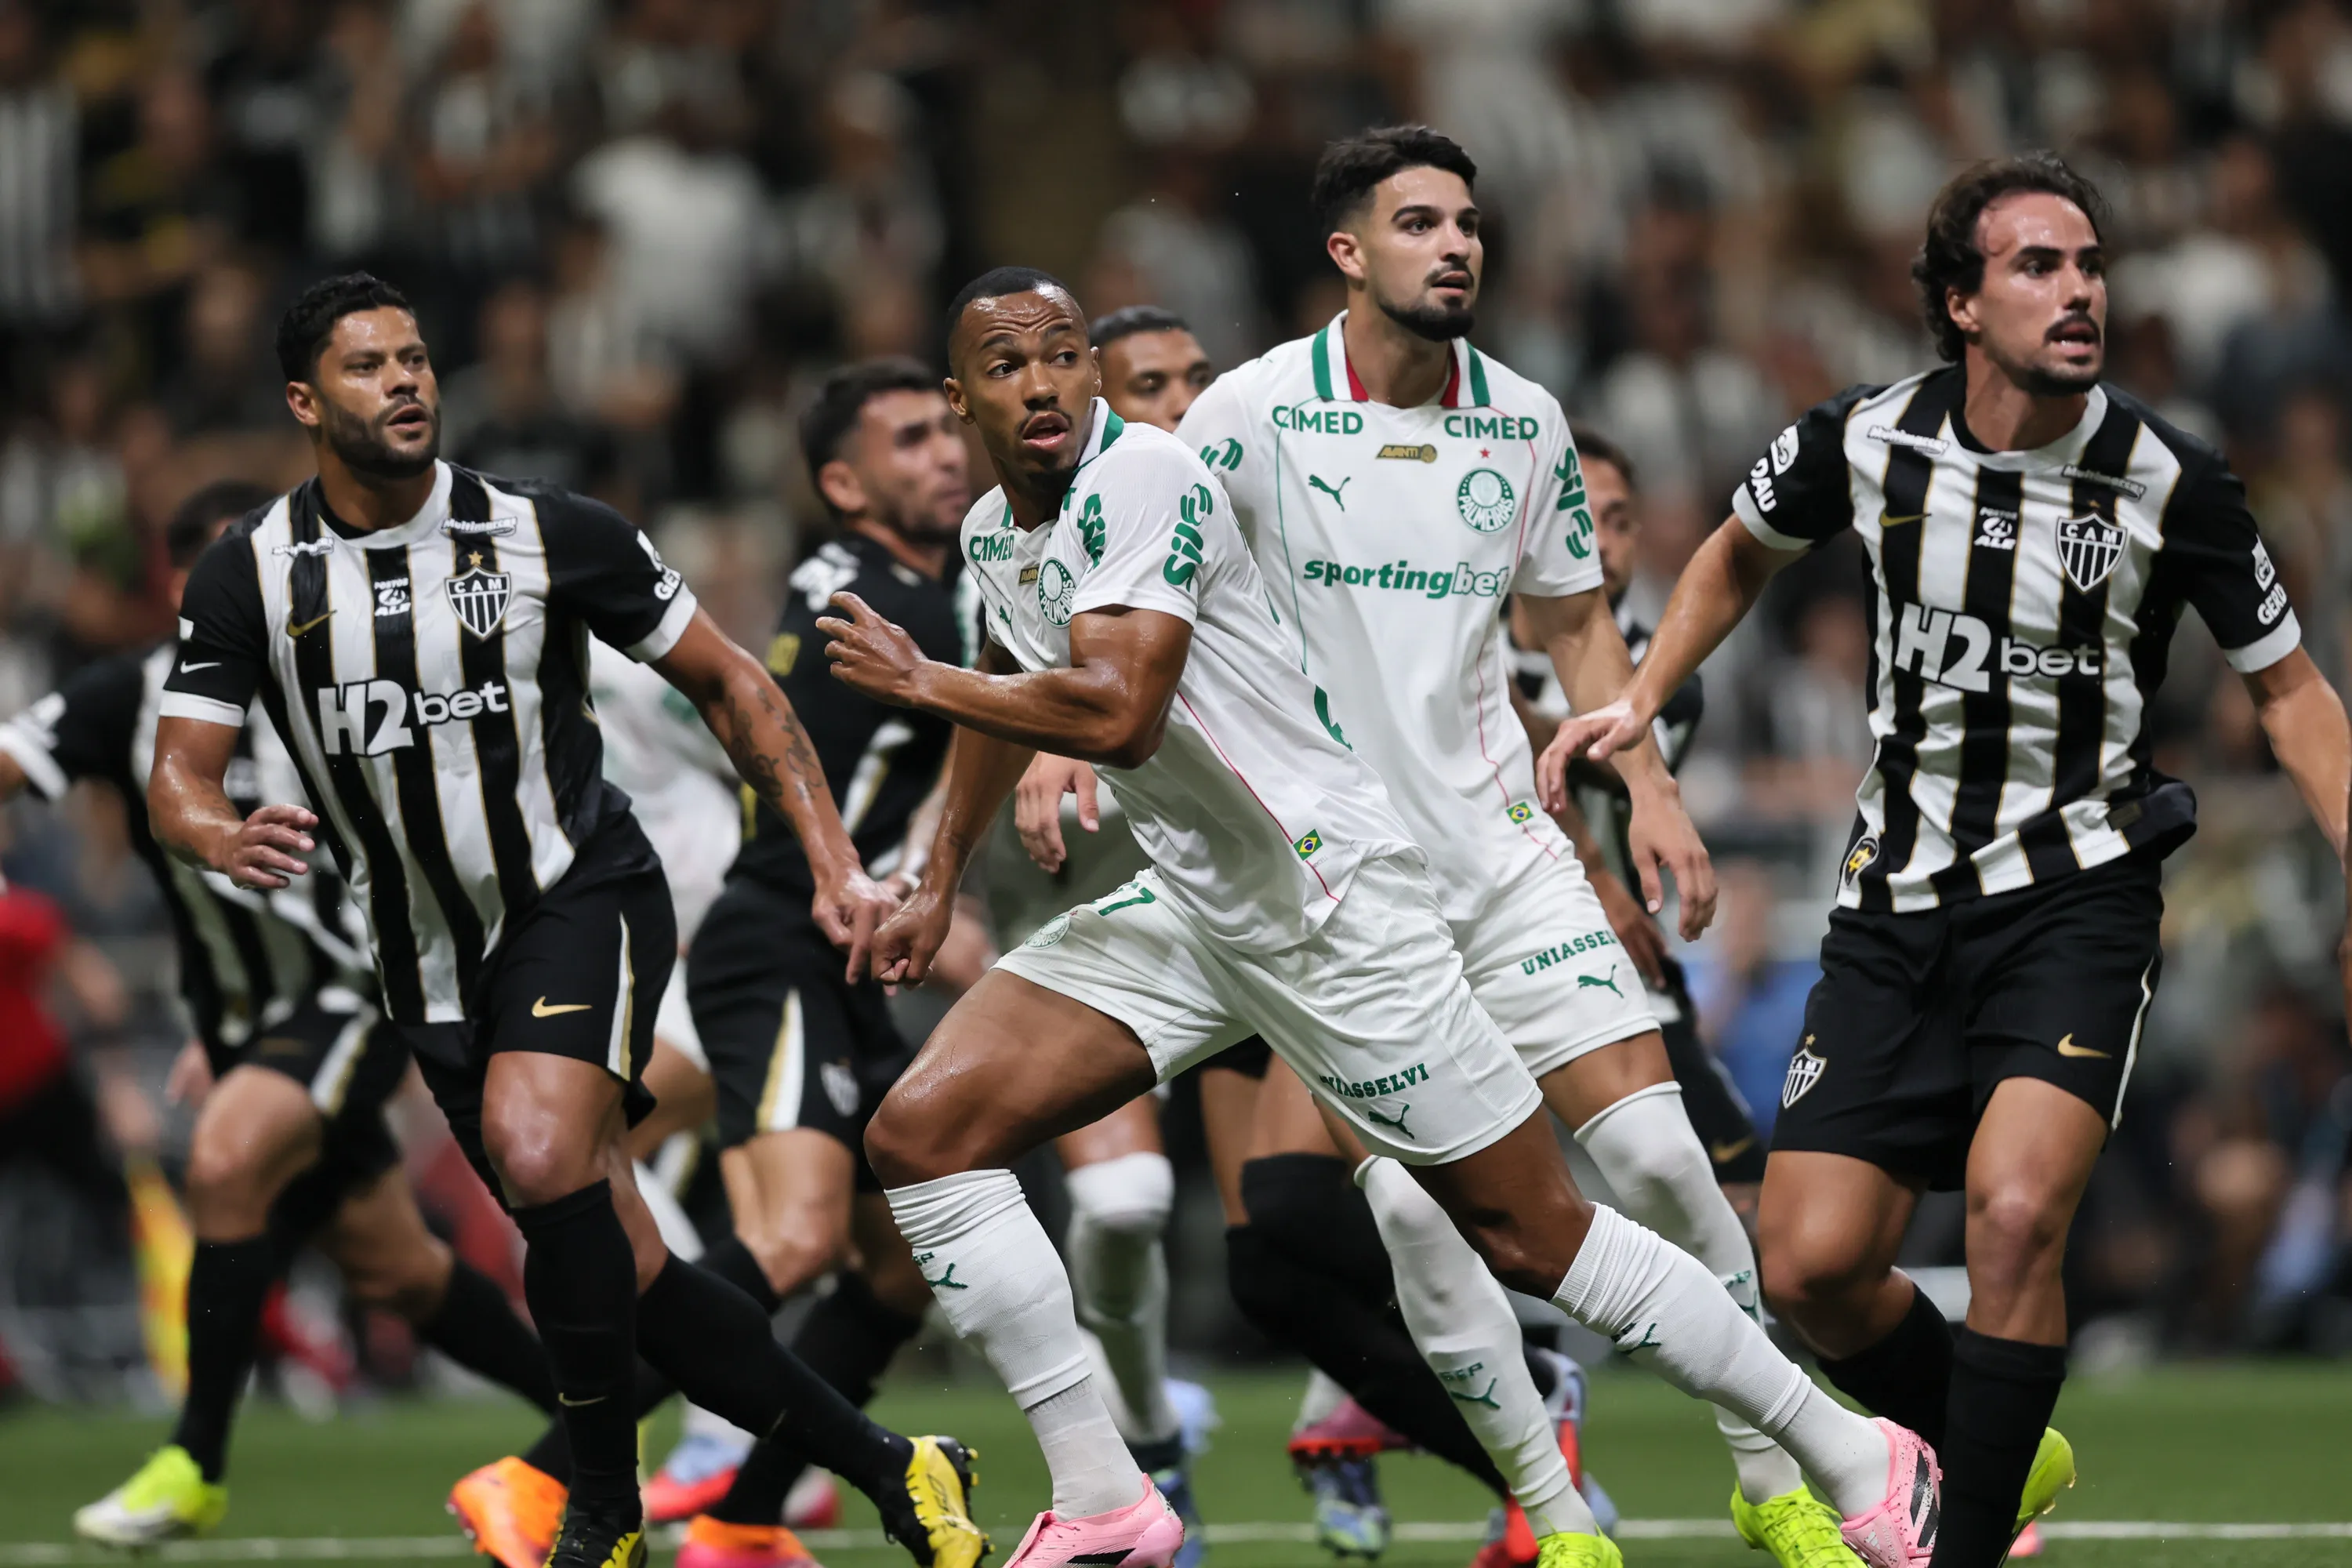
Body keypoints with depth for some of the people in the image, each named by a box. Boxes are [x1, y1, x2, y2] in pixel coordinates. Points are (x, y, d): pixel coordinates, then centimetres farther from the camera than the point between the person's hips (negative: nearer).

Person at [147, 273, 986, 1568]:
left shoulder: (546, 535, -8)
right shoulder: (253, 574, -4)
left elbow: (728, 684, 2)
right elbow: (177, 779, -5)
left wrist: (835, 865, -4)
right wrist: (227, 840, -30)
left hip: (582, 898, -4)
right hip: (428, 963, 4)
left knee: (537, 1151, -31)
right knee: (613, 1275, 0)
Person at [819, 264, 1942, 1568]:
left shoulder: (1142, 476, -19)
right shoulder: (993, 532, 8)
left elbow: (1116, 712, -31)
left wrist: (918, 679, -19)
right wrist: (939, 883, 34)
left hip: (1329, 902, -8)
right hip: (1187, 908, 9)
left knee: (1532, 1238, -5)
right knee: (921, 1133, -5)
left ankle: (1858, 1461, 7)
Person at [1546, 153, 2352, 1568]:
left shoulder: (2169, 483, -10)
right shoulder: (1865, 443, -5)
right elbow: (1742, 552, 19)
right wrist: (1645, 697, 11)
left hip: (2076, 898, -3)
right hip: (1900, 904, 3)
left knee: (2015, 1209, -27)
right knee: (1813, 1266, -4)